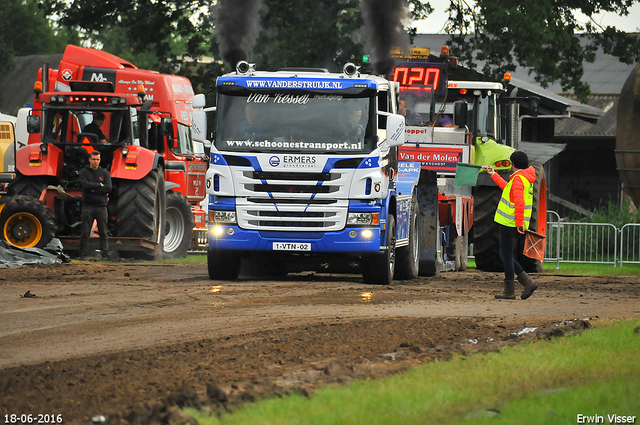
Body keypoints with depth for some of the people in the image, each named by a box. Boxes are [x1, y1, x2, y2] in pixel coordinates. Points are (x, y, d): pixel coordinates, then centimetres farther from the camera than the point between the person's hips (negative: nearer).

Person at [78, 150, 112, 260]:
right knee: (85, 233, -1)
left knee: (103, 233, 0)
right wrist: (99, 185, -7)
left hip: (101, 206, 1)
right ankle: (83, 254, 3)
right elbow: (85, 184, -11)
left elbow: (108, 188, -3)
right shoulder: (84, 172, 7)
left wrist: (93, 190, -9)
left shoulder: (105, 173, 10)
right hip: (88, 206, -1)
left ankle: (105, 254, 1)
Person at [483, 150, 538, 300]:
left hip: (509, 224, -9)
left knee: (507, 257, -2)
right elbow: (508, 189, 33)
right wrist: (493, 175, 41)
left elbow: (519, 202, -26)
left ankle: (509, 291, 2)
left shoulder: (518, 178, -15)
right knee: (506, 256, 16)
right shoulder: (527, 178, 16)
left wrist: (519, 223, -27)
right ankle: (527, 282, 9)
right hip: (516, 225, 9)